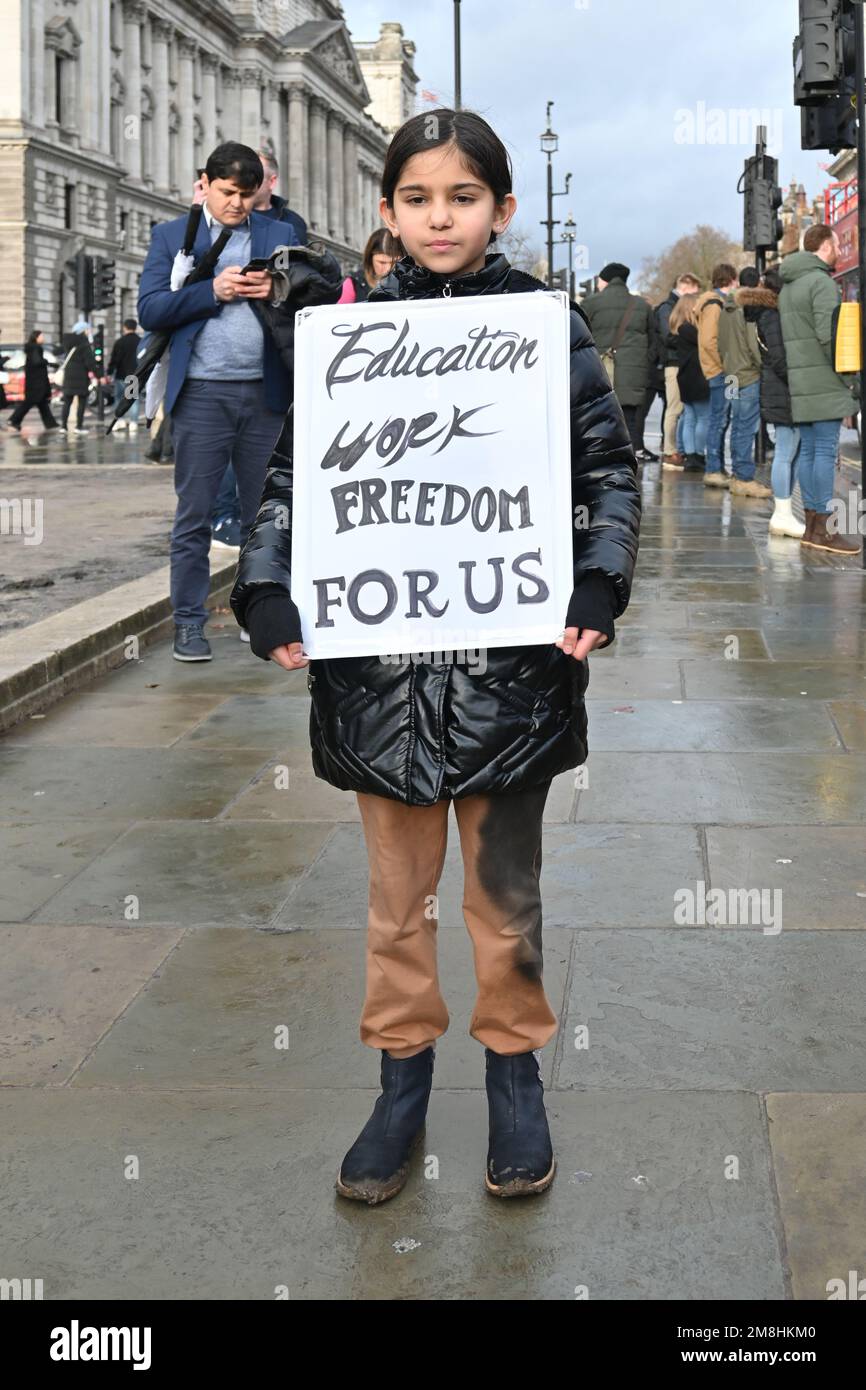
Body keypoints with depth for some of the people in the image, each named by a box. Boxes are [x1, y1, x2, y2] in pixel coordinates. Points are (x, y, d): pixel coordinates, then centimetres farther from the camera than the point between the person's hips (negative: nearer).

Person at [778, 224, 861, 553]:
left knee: (809, 450, 10)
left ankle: (811, 524, 13)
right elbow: (828, 334, -19)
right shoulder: (821, 281, -11)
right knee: (826, 451, -8)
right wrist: (849, 376, -13)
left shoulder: (788, 285, 18)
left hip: (798, 382, 9)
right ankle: (823, 528, -8)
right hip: (823, 381, -9)